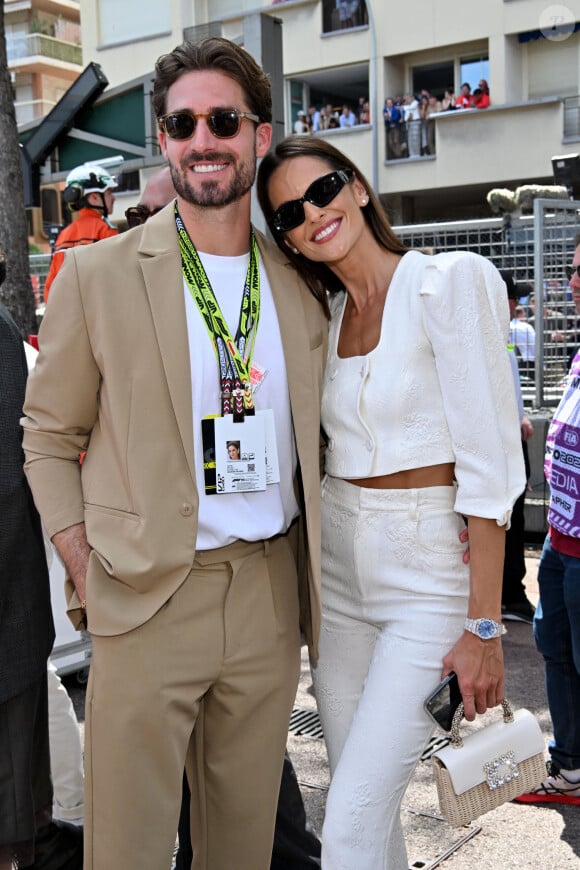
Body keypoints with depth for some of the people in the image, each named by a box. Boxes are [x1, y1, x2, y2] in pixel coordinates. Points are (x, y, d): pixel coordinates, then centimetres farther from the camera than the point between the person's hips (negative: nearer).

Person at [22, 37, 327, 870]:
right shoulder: (98, 274, -3)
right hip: (148, 595, -3)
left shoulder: (300, 283, 7)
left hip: (270, 591, 3)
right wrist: (87, 571, -7)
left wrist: (315, 571, 8)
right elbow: (49, 436, 2)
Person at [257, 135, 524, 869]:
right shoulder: (323, 313, 9)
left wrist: (483, 626, -17)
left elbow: (488, 464, -15)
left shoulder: (450, 282, -12)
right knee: (364, 802, 15)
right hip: (337, 562, 6)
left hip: (428, 573, -6)